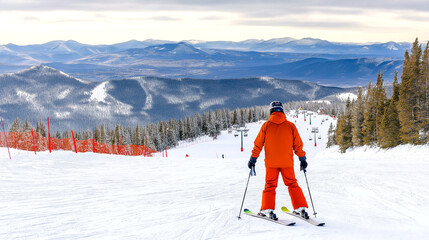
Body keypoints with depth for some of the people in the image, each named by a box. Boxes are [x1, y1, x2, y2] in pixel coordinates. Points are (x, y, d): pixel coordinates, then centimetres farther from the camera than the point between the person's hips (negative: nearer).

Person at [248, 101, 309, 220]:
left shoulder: (266, 126, -2)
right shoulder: (290, 126, 0)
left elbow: (258, 144, 1)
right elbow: (298, 145, 5)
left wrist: (253, 159, 9)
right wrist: (302, 159, 14)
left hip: (271, 162, -1)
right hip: (287, 162, 1)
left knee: (270, 185, 8)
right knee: (292, 184, 12)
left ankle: (267, 209, 0)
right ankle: (301, 208, 8)